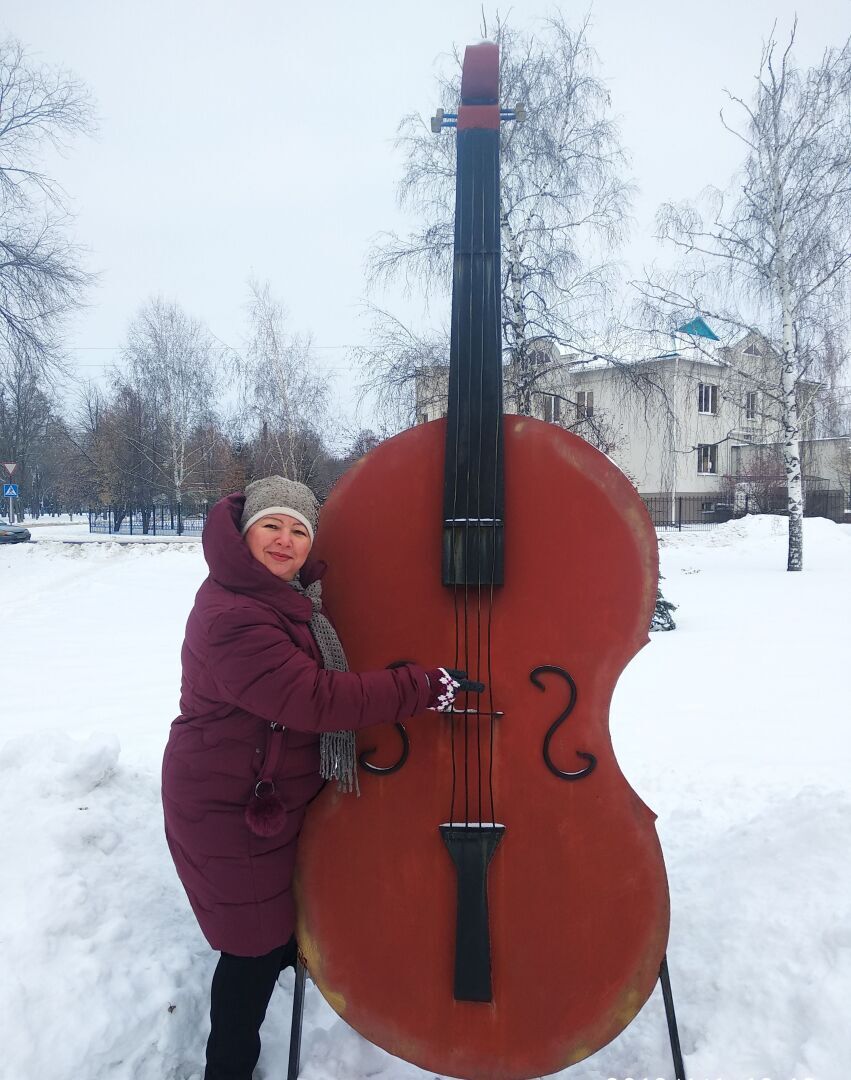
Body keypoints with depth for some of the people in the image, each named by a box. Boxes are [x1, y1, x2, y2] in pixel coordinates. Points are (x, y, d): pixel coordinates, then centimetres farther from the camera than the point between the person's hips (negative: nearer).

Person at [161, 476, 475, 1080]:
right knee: (259, 945, 9)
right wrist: (420, 689, -33)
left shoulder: (293, 595, 3)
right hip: (233, 813, -9)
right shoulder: (231, 618, -29)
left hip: (279, 796, 9)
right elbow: (314, 699, -36)